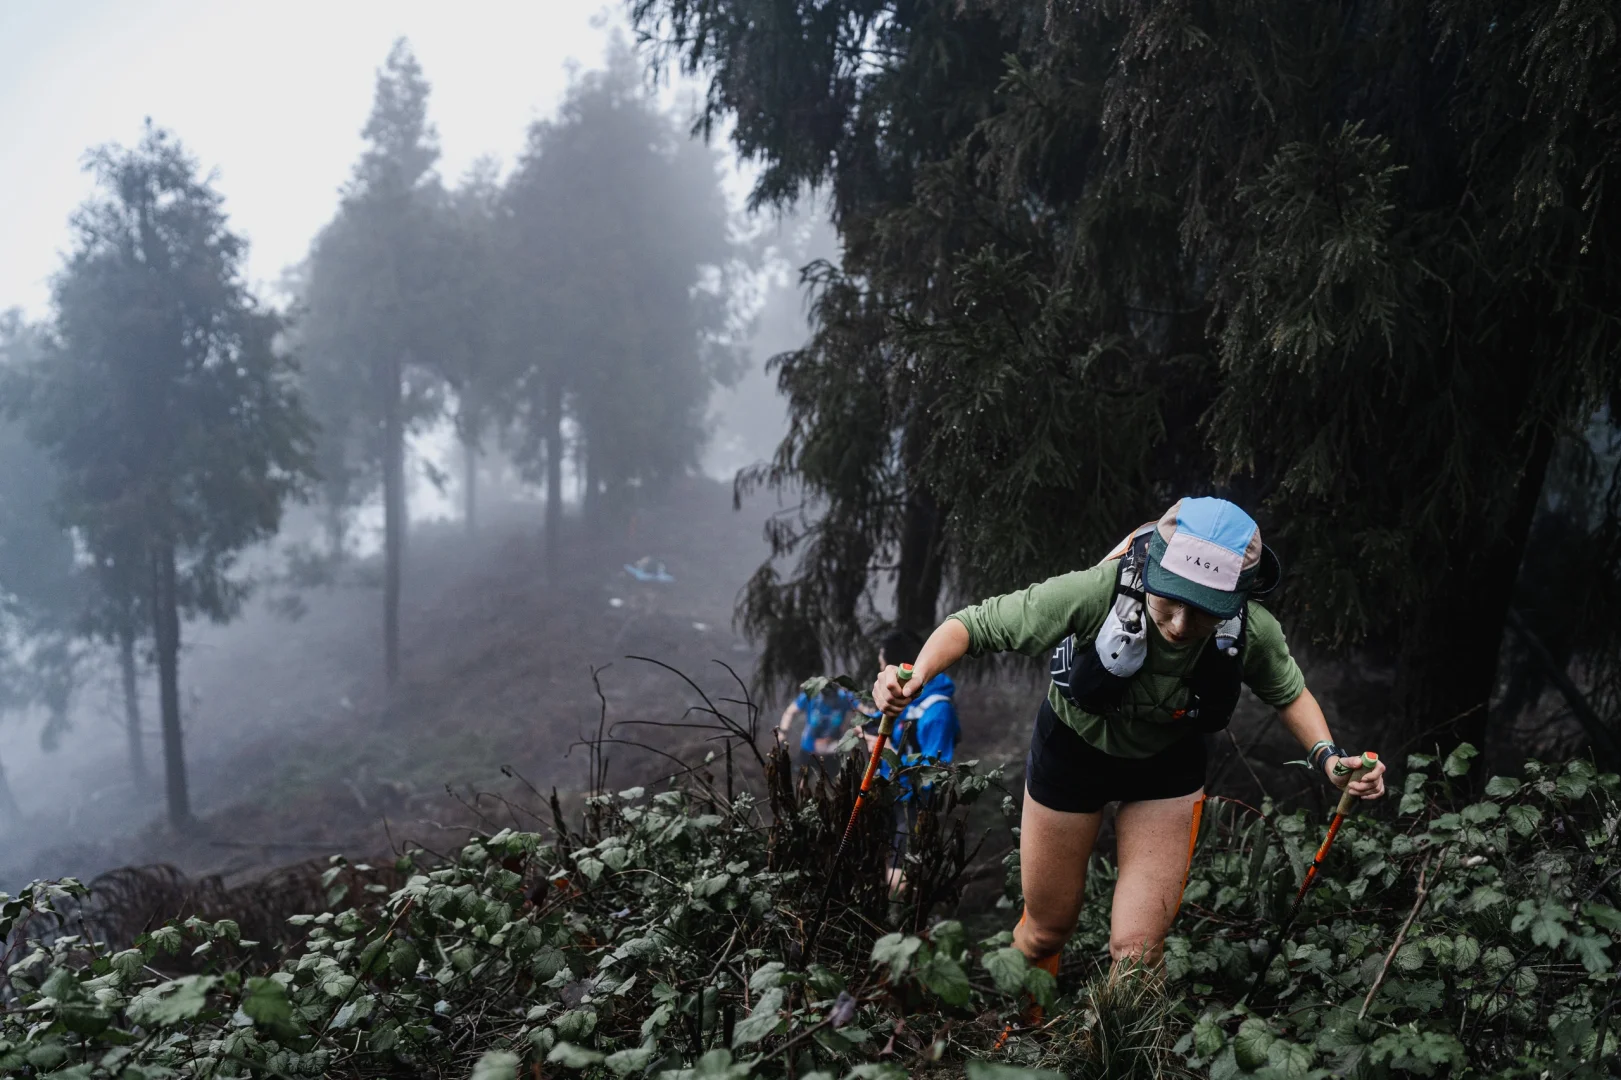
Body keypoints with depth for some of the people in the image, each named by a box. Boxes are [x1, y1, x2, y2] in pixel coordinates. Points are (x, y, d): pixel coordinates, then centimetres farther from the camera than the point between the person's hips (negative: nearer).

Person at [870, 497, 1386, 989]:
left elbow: (1289, 693, -4)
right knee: (1047, 930, 15)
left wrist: (1326, 756, -21)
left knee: (1136, 949, -5)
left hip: (1167, 767, 1)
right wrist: (916, 678, -45)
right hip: (1072, 751, -1)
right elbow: (975, 625, -28)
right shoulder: (1097, 592, -38)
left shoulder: (1252, 632, -28)